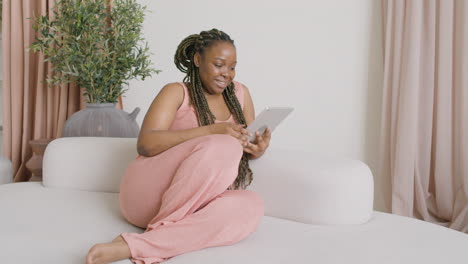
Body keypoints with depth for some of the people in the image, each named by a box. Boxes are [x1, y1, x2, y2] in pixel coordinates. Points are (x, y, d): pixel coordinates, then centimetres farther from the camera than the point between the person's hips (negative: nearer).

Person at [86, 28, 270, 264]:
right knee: (224, 146, -29)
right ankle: (162, 229, -23)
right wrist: (211, 131, -22)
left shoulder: (240, 93, 16)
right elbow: (145, 144, -13)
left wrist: (258, 150, -5)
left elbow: (248, 149, 21)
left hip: (195, 205, 5)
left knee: (251, 205, -31)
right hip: (149, 194, -4)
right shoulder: (177, 93, 2)